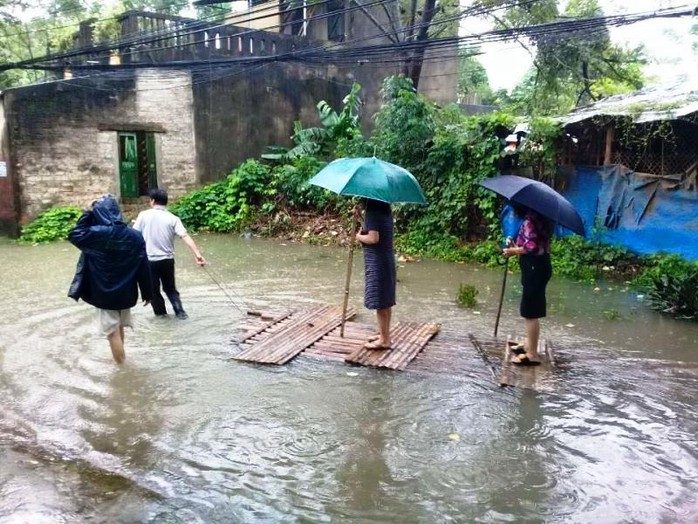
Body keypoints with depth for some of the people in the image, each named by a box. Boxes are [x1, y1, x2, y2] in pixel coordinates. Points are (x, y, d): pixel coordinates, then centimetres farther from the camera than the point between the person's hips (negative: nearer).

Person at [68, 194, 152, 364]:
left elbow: (74, 235, 1)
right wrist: (147, 292, 6)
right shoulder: (135, 236, -7)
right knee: (119, 329, 24)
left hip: (104, 293, -4)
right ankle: (120, 360, 43)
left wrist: (87, 213, -2)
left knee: (113, 333, 5)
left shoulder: (96, 234, -17)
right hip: (125, 292, 4)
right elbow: (143, 267, -4)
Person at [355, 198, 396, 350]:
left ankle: (384, 340, 5)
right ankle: (384, 334, 28)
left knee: (380, 302, -2)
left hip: (377, 262, -10)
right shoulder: (384, 210, 11)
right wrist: (360, 217, 10)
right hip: (385, 260, 10)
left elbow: (373, 238, -25)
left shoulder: (373, 211, -17)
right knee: (385, 300, 16)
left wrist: (359, 236, -7)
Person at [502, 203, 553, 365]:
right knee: (530, 309, 20)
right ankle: (529, 344, 33)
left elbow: (531, 246, -22)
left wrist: (513, 250, -8)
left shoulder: (530, 219, -16)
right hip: (537, 266, 10)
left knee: (531, 312, -4)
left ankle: (532, 354, 3)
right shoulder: (536, 217, 13)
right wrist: (517, 247, 7)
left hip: (535, 267, -10)